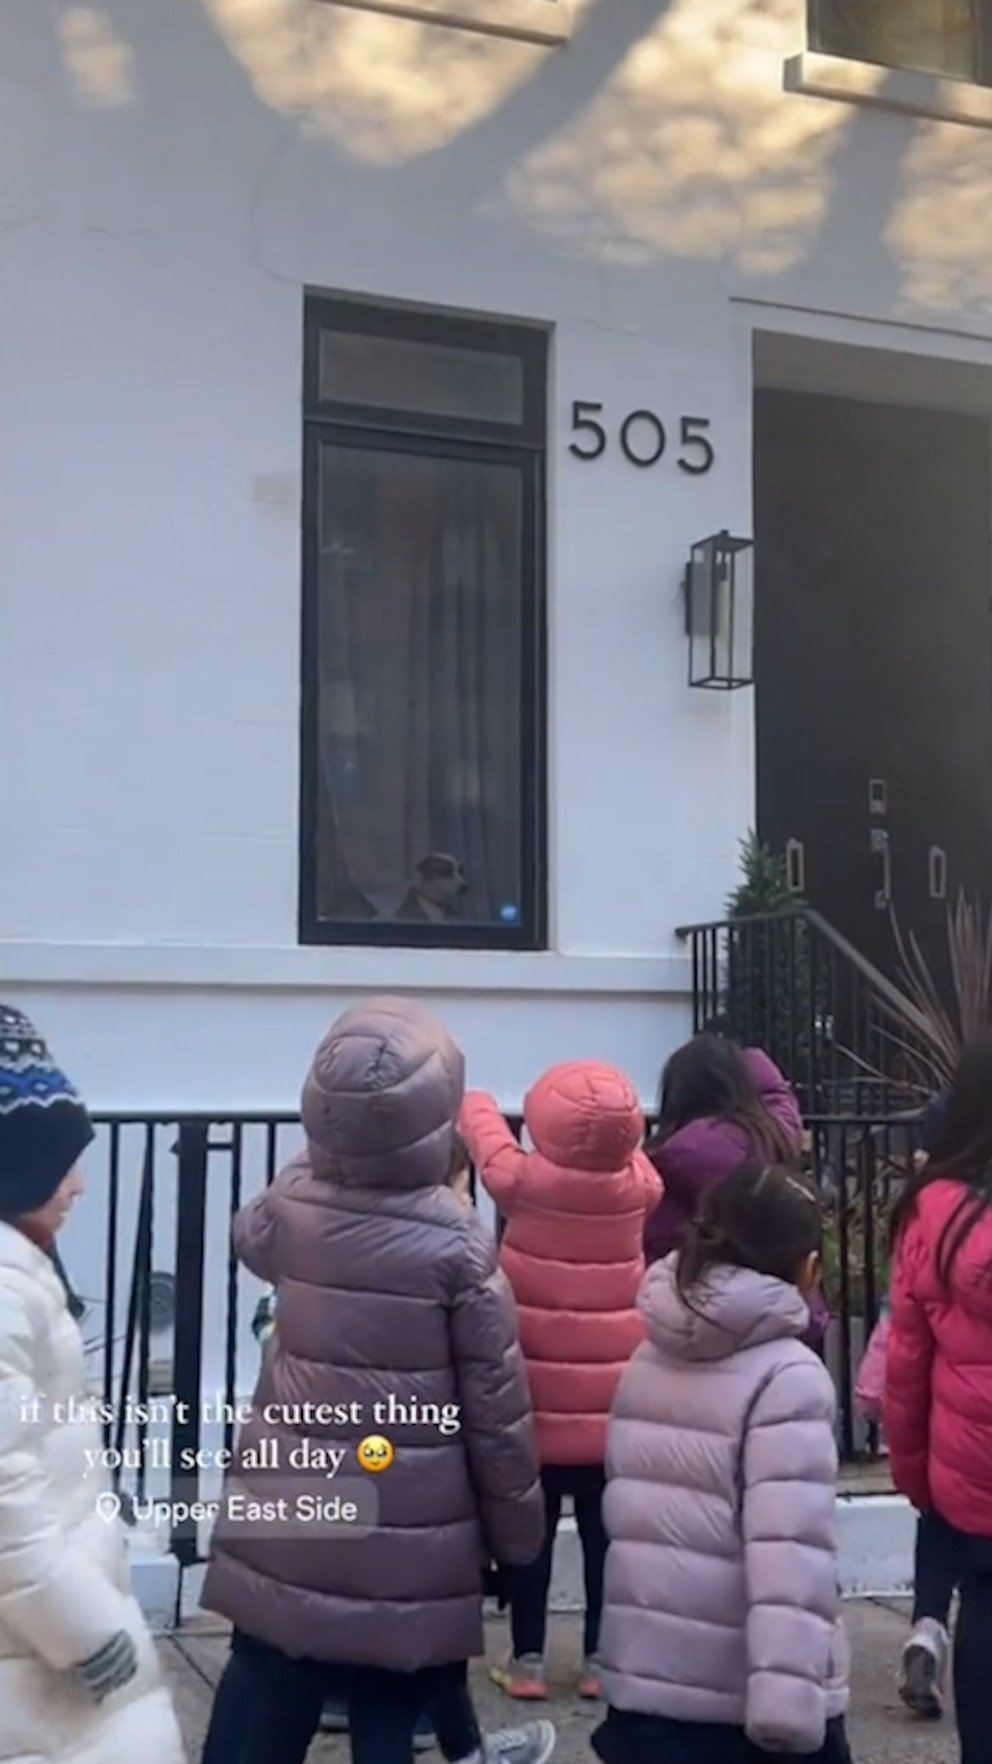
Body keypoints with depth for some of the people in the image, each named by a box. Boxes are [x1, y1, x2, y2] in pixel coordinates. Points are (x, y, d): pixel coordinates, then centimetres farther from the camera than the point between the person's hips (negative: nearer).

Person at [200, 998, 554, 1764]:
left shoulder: (287, 1210, -4)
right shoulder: (458, 1245, -15)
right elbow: (496, 1406, -9)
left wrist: (323, 1158, 25)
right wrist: (517, 1529, 4)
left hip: (284, 1517, 4)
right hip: (405, 1542, -4)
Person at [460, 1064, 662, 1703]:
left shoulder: (523, 1181, -15)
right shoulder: (636, 1185, -8)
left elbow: (489, 1142, 5)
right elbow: (632, 1155, 15)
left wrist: (476, 1107, 25)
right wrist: (612, 1127, 29)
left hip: (539, 1401, -2)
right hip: (611, 1403, 2)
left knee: (532, 1532, 10)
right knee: (604, 1531, 12)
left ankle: (528, 1659, 16)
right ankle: (601, 1658, 18)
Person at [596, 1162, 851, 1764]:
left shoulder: (648, 1361, 6)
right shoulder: (788, 1377, -15)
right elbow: (788, 1552, -23)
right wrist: (789, 1711, -26)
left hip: (642, 1678, 6)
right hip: (742, 1700, -6)